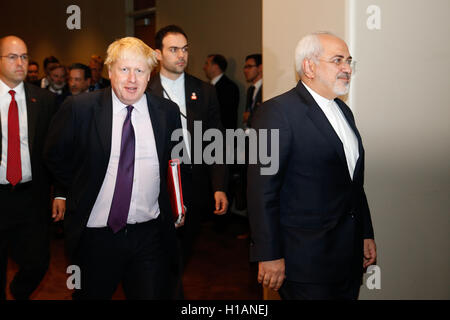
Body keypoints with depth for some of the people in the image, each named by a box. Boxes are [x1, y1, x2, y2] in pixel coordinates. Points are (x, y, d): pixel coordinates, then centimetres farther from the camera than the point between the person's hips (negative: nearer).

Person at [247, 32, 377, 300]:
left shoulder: (344, 111, 13)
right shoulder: (278, 111, -14)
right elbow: (263, 190, -17)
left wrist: (367, 234, 16)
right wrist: (269, 256, -18)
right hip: (305, 257, -8)